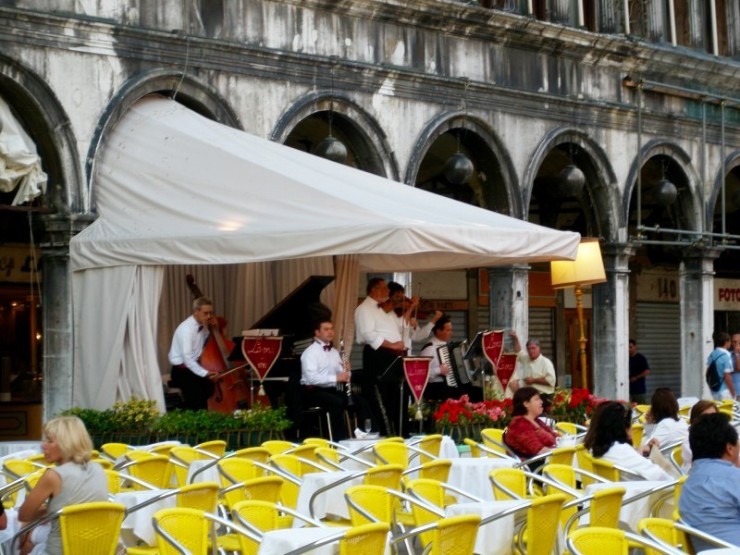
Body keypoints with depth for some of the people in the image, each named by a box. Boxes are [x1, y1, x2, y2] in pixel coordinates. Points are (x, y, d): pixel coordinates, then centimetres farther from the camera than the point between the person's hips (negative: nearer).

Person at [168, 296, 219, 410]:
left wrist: (214, 328, 1)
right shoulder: (186, 328, -20)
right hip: (182, 370, -8)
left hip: (194, 367, 8)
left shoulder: (203, 326, 4)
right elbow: (187, 357, -28)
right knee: (197, 402, -28)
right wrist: (205, 373, -34)